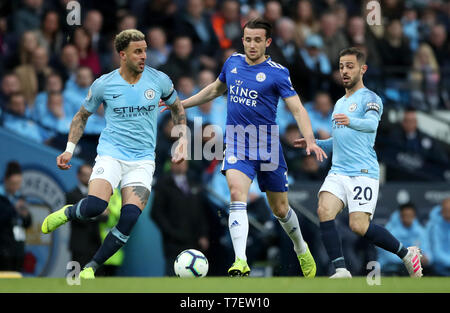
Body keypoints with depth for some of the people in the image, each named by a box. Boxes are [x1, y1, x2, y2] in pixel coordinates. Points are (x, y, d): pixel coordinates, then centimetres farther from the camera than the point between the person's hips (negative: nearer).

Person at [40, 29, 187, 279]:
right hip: (111, 153, -1)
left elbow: (177, 107, 21)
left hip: (143, 160, 1)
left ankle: (91, 267, -3)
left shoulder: (159, 80, 2)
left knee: (130, 217, -19)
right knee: (95, 205, -28)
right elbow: (83, 115, 14)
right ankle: (67, 213, 8)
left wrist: (183, 139, 8)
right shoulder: (104, 84, -1)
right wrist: (70, 149, 3)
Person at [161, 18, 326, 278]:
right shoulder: (233, 62, 5)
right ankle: (241, 263, -32)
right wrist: (180, 104, 27)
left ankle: (301, 249, 41)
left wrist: (310, 141, -30)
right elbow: (215, 90, 25)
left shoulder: (277, 73, -9)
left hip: (268, 147, -2)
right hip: (237, 146, 2)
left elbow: (297, 109, -14)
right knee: (237, 194, -24)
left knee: (280, 209, 11)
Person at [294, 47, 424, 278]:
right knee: (324, 211, -20)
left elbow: (371, 124, -24)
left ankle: (407, 254, 7)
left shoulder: (370, 98, -2)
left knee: (359, 226, -15)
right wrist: (313, 143, 19)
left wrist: (350, 121, -45)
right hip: (337, 172, 7)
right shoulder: (339, 104, 23)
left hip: (364, 173, -7)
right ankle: (341, 270, -21)